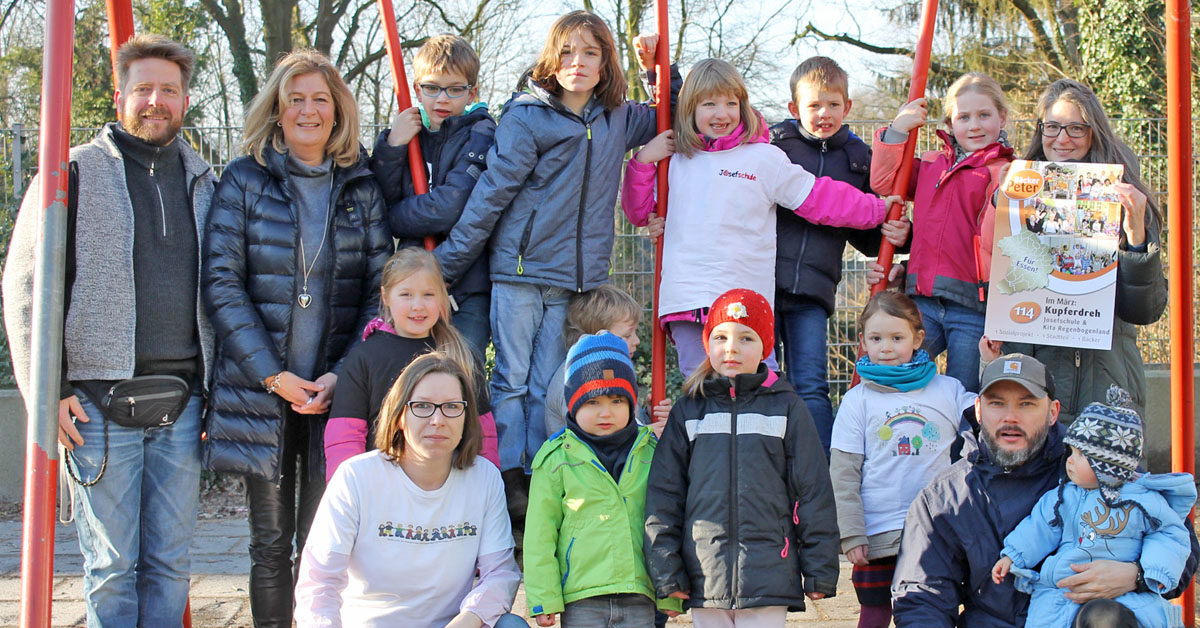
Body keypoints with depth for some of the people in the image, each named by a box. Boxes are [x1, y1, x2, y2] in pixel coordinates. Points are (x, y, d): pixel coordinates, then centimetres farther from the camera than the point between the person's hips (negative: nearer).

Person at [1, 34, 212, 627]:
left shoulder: (204, 183, 14)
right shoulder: (74, 173, 1)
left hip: (182, 401, 4)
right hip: (100, 400, -3)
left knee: (170, 561, 8)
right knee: (112, 562, 2)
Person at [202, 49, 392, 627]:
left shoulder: (361, 188, 8)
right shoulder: (244, 181, 3)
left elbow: (380, 289, 4)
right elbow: (221, 282, -4)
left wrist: (342, 374, -9)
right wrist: (273, 374, -12)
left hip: (337, 390, 1)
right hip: (259, 389, 0)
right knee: (270, 541, 6)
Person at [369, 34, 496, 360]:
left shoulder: (481, 136, -4)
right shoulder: (409, 133, 13)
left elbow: (450, 209, -17)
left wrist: (394, 217, -2)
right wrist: (391, 147, -8)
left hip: (468, 288, -5)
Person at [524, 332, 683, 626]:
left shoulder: (651, 452, 8)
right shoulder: (557, 459, 1)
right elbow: (540, 533, 0)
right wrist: (543, 599, -4)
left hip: (639, 598, 2)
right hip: (580, 599, -2)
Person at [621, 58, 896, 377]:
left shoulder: (765, 157, 6)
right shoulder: (677, 159, 15)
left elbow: (819, 197, 9)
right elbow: (639, 212, 22)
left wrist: (877, 210, 5)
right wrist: (643, 160, 10)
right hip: (687, 300, 3)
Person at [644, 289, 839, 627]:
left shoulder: (787, 408, 5)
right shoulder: (687, 412, 8)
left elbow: (814, 491, 5)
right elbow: (663, 495, 7)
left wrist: (820, 571, 3)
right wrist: (665, 571, 1)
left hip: (769, 581, -1)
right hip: (705, 578, 2)